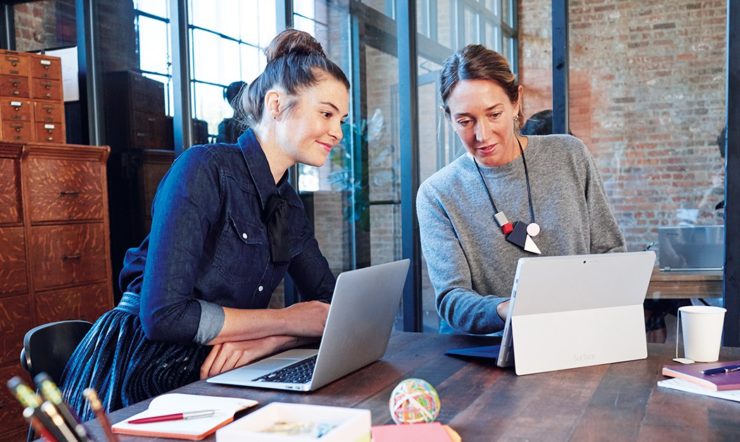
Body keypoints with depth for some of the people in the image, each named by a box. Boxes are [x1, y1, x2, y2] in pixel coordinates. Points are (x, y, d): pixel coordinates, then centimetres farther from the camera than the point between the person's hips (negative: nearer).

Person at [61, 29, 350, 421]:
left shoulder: (289, 208, 8)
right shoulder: (204, 169, -14)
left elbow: (333, 309, 7)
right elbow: (163, 314, -21)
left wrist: (262, 339, -13)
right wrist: (287, 321, -13)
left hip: (210, 379, 6)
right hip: (137, 377, -6)